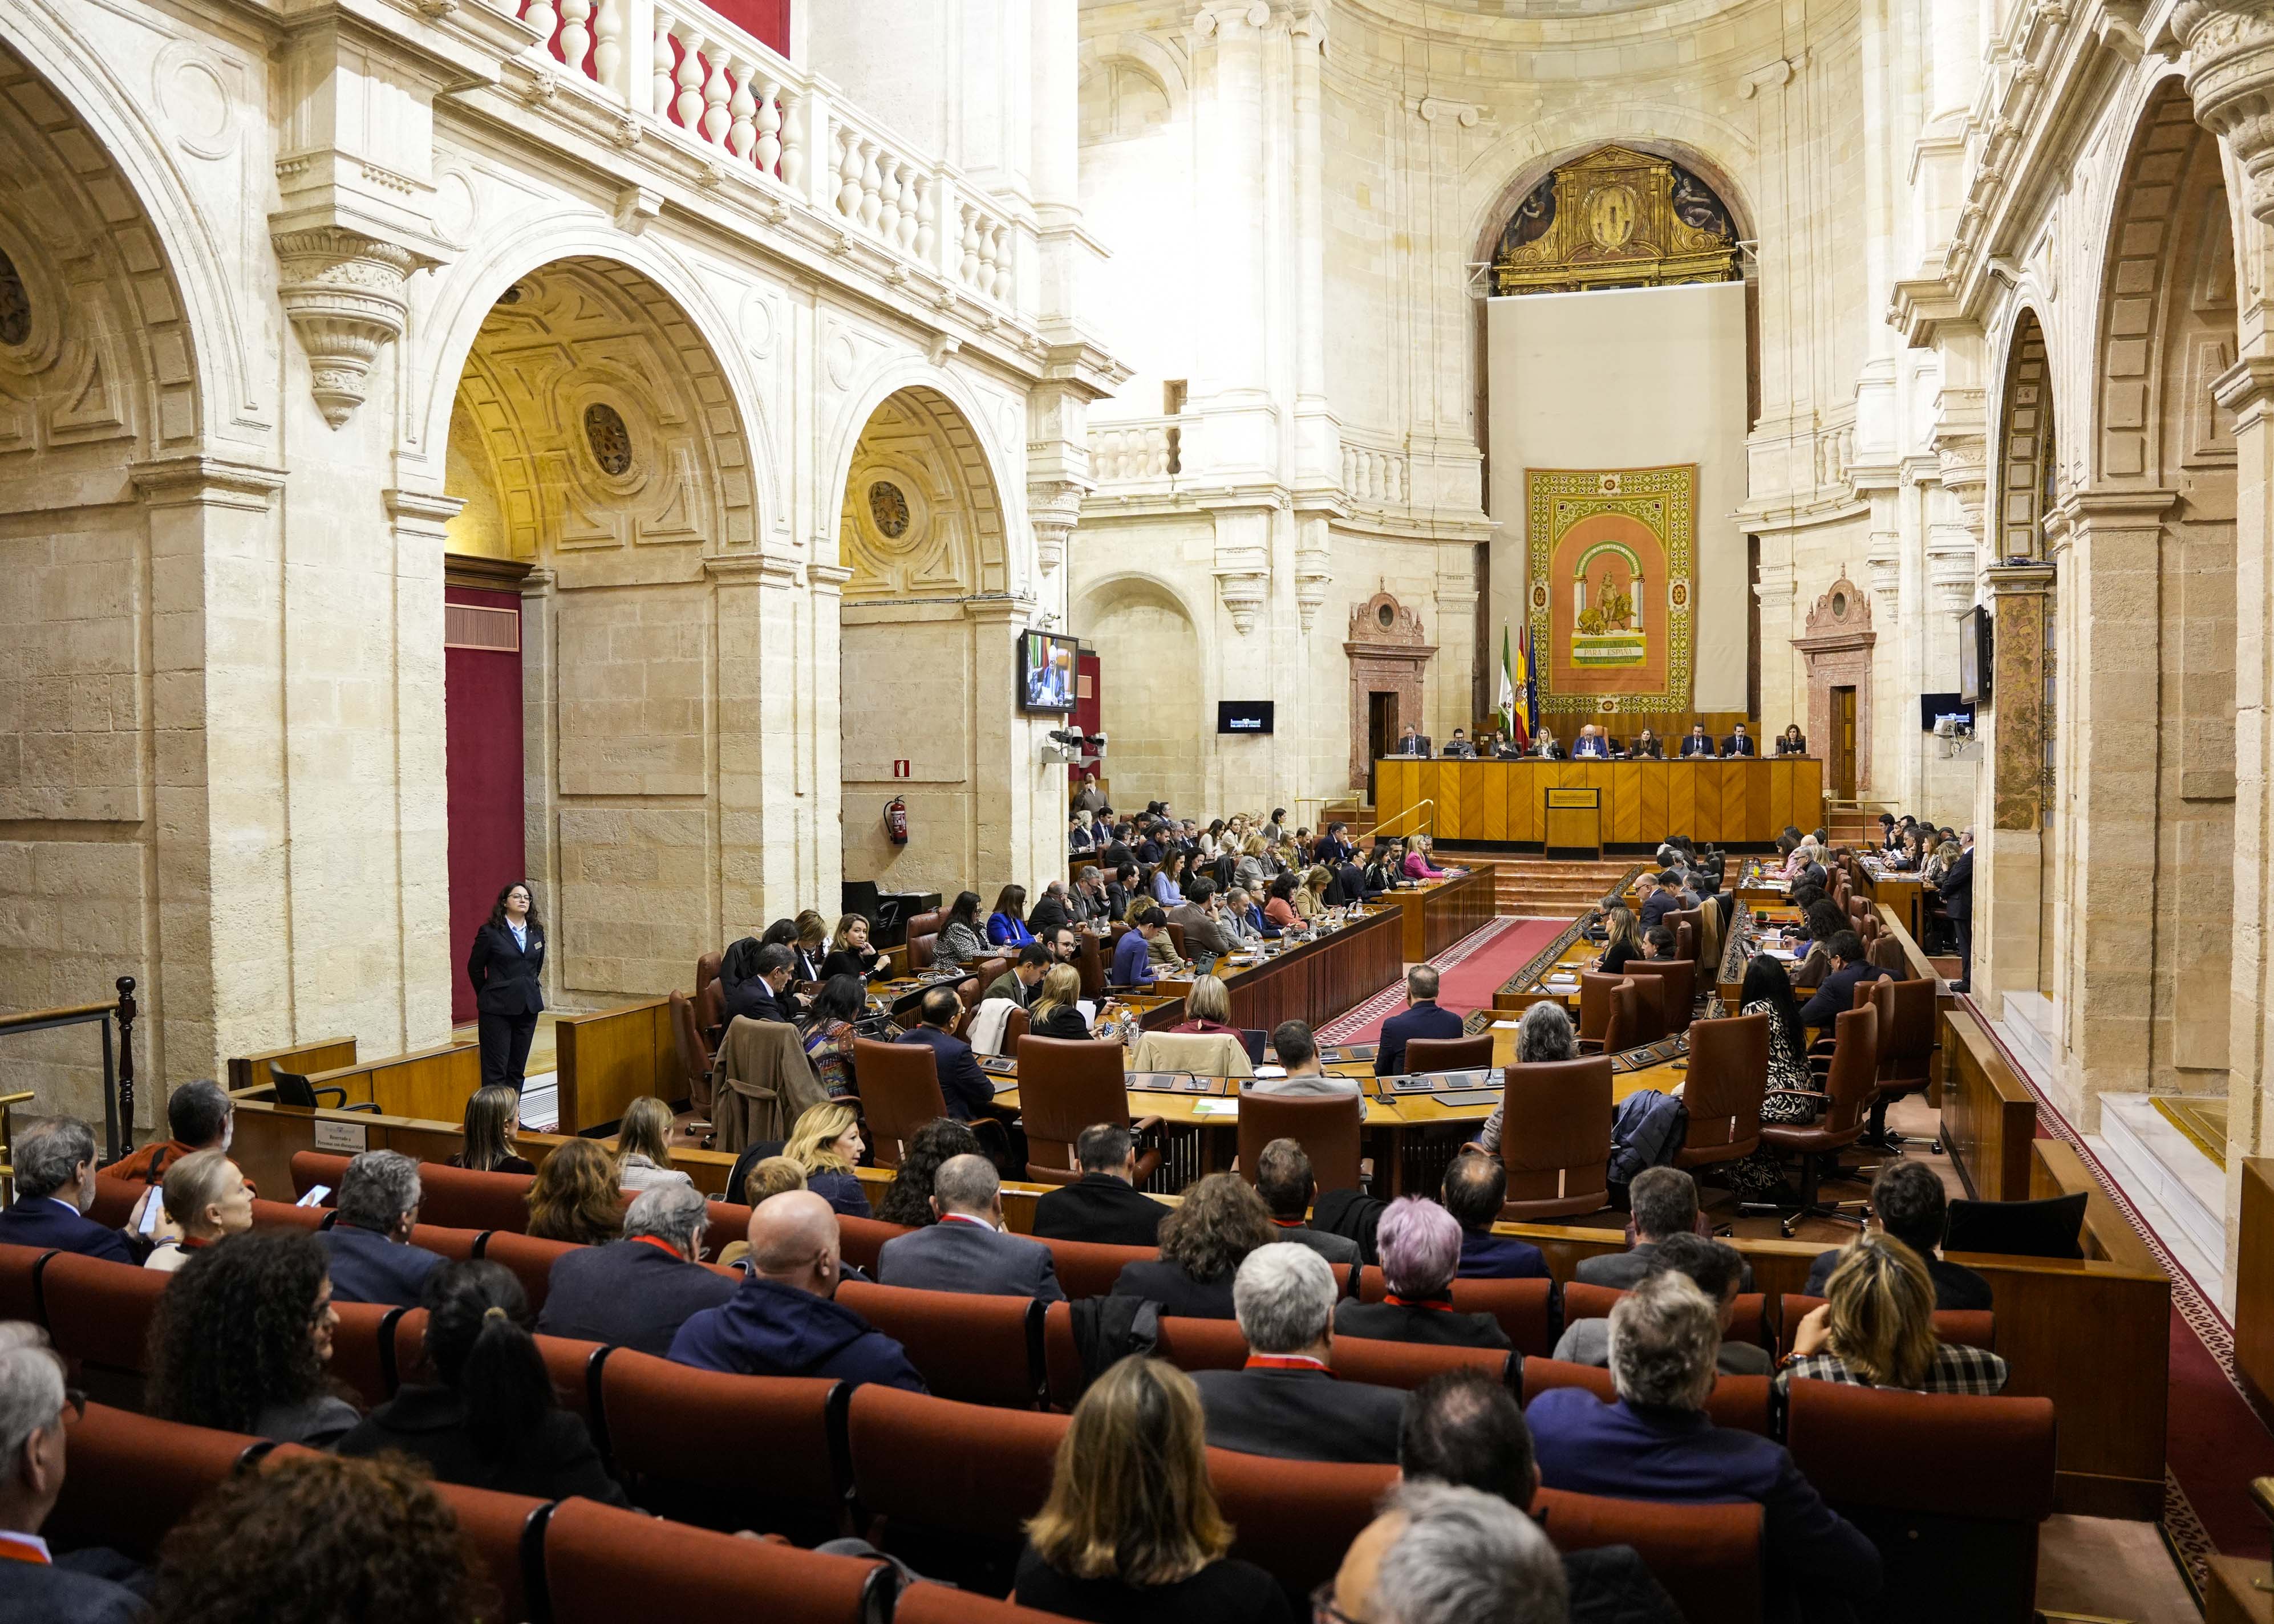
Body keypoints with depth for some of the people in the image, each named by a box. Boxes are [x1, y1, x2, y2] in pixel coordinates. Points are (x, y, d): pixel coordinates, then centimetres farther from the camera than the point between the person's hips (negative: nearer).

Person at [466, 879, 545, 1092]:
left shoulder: (537, 932, 8)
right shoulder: (490, 932, -6)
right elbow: (474, 968, 3)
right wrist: (487, 996, 11)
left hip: (529, 1008, 5)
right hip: (498, 1009, -5)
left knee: (517, 1069, 9)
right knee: (495, 1070, -5)